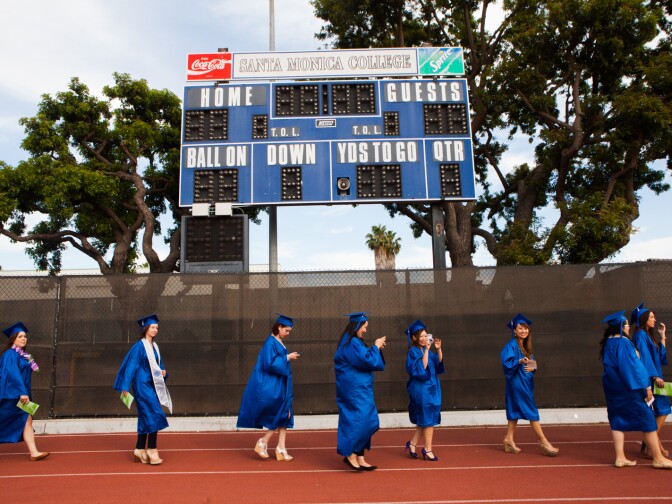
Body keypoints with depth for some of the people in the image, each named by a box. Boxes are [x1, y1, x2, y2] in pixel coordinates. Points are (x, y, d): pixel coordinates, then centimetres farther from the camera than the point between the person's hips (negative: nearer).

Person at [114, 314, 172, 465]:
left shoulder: (154, 346, 11)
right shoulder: (139, 346, -11)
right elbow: (131, 366, -13)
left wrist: (163, 372, 0)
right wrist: (125, 387, -16)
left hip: (152, 386, 8)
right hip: (142, 385, -8)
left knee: (145, 419, 11)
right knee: (154, 415, -12)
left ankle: (140, 450, 19)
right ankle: (152, 451, -5)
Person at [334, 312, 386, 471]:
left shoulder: (354, 342, 14)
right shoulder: (351, 343, -18)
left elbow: (364, 358, 21)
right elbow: (367, 361, -22)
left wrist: (376, 349, 10)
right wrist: (376, 347, -7)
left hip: (357, 389, 10)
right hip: (355, 389, -10)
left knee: (359, 422, 11)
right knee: (364, 422, -9)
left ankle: (359, 458, 15)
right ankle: (350, 455, -1)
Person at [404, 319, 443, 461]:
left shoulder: (426, 350, 11)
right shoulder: (413, 352, -13)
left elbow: (439, 363, 5)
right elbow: (421, 368, -24)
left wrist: (438, 349, -9)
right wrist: (426, 350, -25)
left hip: (430, 388, 8)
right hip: (421, 390, -8)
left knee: (425, 421, 13)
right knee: (428, 420, -3)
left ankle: (412, 444, 24)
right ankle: (427, 450, 7)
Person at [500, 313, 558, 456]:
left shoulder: (526, 347, 13)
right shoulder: (511, 346, -12)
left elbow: (532, 363, 17)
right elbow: (506, 362, -21)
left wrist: (533, 367, -5)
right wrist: (520, 361, -35)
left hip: (525, 383, 8)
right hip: (517, 383, -8)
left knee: (515, 411, 10)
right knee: (531, 411, -5)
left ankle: (509, 440, 15)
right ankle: (543, 442, 0)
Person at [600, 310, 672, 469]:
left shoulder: (607, 343, 9)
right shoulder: (623, 343, -17)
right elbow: (633, 366, -18)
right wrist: (646, 386, -13)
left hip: (613, 388, 8)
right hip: (628, 389, -8)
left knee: (619, 420, 8)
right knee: (647, 420, 2)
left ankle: (620, 457, 6)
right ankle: (658, 459, 8)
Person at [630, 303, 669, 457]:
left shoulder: (648, 335, 18)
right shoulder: (640, 335, -10)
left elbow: (660, 354, 21)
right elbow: (645, 356, -17)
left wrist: (662, 336, 22)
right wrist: (655, 376, -21)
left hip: (653, 376, 9)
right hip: (648, 378, -9)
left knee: (661, 409, 8)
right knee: (662, 409, -8)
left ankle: (649, 443, 12)